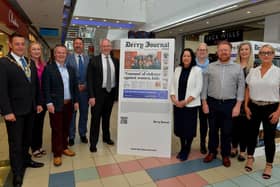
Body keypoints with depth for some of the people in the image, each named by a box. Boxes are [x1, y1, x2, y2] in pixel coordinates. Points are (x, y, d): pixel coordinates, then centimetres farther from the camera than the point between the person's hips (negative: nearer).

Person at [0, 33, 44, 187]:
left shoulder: (30, 62, 9)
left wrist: (38, 103, 10)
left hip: (30, 109, 6)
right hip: (14, 111, -5)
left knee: (27, 139, 18)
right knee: (16, 143, 8)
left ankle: (26, 160, 39)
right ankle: (17, 173, 24)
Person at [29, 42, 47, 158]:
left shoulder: (44, 65, 7)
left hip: (42, 99, 5)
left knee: (40, 123, 15)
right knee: (33, 124, 8)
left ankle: (39, 146, 29)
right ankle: (34, 148, 23)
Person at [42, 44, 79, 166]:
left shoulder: (70, 69, 12)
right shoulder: (48, 68, -4)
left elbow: (75, 86, 13)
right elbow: (46, 88, -9)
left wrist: (76, 101, 9)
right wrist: (49, 103, -14)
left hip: (69, 104, 5)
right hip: (56, 105, -5)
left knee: (66, 128, 15)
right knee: (56, 130, 3)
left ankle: (64, 148, 31)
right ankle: (57, 154, 15)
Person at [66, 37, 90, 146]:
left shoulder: (88, 58, 7)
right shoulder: (68, 58, -2)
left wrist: (85, 85, -9)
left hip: (85, 89, 3)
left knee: (84, 113, 11)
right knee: (71, 114, 7)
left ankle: (83, 134, 27)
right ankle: (71, 136, 21)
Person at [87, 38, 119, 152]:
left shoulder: (115, 61, 6)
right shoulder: (94, 60, -5)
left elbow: (117, 77, 8)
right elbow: (90, 79, -9)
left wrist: (117, 92, 1)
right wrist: (91, 96, -14)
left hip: (111, 92, 4)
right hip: (99, 93, -4)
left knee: (107, 117, 18)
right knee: (96, 118, 3)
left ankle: (106, 137, 36)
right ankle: (93, 143, 15)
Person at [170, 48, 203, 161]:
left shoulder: (197, 70, -4)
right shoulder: (177, 69, 9)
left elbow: (198, 89, -10)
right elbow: (173, 85, 7)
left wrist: (185, 101, -15)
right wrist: (174, 99, -9)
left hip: (190, 105, -4)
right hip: (177, 104, 4)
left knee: (189, 128, 5)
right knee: (179, 127, 11)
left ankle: (187, 150, 26)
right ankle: (182, 148, 31)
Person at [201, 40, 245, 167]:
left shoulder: (238, 68, 2)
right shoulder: (210, 67, 3)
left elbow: (241, 87, 0)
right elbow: (205, 86, 3)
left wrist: (238, 105, -6)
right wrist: (204, 103, -2)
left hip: (229, 104, 0)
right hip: (212, 103, 1)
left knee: (227, 131, 9)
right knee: (213, 130, 12)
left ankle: (225, 155, 27)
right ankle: (212, 152, 29)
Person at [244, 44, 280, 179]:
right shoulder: (253, 71, 5)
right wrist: (246, 106, 2)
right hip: (254, 107, 3)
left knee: (269, 137, 6)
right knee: (252, 134, 13)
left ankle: (269, 165, 24)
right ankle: (250, 158, 33)